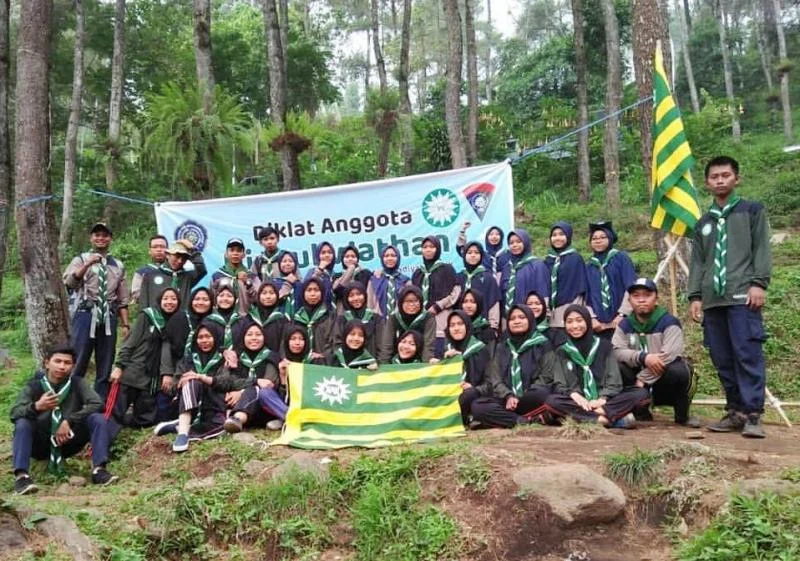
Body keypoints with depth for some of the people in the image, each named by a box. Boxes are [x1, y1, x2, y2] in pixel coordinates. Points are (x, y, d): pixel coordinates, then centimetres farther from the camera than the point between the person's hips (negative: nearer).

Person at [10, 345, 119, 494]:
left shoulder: (77, 383, -4)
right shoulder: (34, 385, -5)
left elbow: (97, 404, -16)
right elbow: (14, 413, -18)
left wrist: (69, 421, -25)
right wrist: (36, 407, -40)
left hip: (69, 442, 1)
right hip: (41, 445, 0)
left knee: (98, 419, -21)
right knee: (22, 423, -27)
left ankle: (99, 469, -28)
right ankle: (21, 475, -35)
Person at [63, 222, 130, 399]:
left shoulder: (118, 265, 16)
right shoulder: (81, 260, 8)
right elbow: (68, 282, -13)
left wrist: (126, 324, 8)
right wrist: (88, 264, -25)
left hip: (109, 318, 3)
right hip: (86, 315, -3)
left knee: (105, 367, 6)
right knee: (78, 363, -5)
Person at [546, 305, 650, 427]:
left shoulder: (604, 345, 10)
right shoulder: (562, 352, 10)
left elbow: (614, 381, 3)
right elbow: (560, 384, 2)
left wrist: (602, 399, -16)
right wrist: (577, 397, -19)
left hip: (604, 399, 1)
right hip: (577, 402, -1)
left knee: (642, 393, -24)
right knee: (552, 401, -33)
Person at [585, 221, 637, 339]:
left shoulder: (621, 258, 5)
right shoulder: (588, 266, 14)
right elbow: (585, 296, 10)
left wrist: (622, 314, -11)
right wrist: (592, 317, -4)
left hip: (620, 322, -3)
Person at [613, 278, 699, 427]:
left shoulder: (669, 322, -11)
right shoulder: (625, 325, 2)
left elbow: (669, 355, -25)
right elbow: (616, 351, -13)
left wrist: (642, 379, -25)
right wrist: (643, 357, -31)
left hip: (665, 381, -3)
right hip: (640, 380, 3)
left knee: (679, 371, -35)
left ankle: (682, 416, -4)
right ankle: (641, 411, 0)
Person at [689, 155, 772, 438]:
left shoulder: (752, 211, 11)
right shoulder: (703, 223, 22)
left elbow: (762, 250, 2)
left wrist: (758, 283, -10)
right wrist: (695, 296, 8)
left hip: (742, 296, -4)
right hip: (713, 299, 5)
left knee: (747, 356, -10)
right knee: (722, 359, 4)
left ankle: (753, 415, -6)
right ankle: (735, 412, 12)